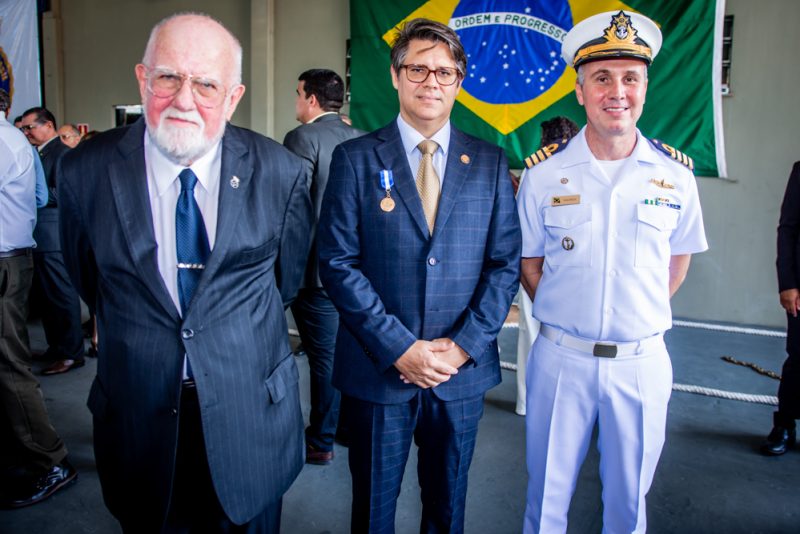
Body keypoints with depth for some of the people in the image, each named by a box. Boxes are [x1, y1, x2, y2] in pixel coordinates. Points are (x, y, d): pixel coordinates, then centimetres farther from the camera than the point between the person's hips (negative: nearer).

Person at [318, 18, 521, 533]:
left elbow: (506, 263, 1)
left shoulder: (490, 163, 3)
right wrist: (399, 348, -15)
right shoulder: (355, 158, -3)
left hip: (463, 370, 2)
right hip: (377, 369, -1)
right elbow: (337, 262, -9)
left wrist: (464, 345, -10)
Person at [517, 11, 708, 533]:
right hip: (560, 357, -1)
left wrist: (643, 317, 5)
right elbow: (530, 263, 4)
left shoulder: (676, 173, -2)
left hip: (643, 360, 1)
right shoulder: (544, 172, -5)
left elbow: (678, 258, 10)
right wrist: (563, 316, 1)